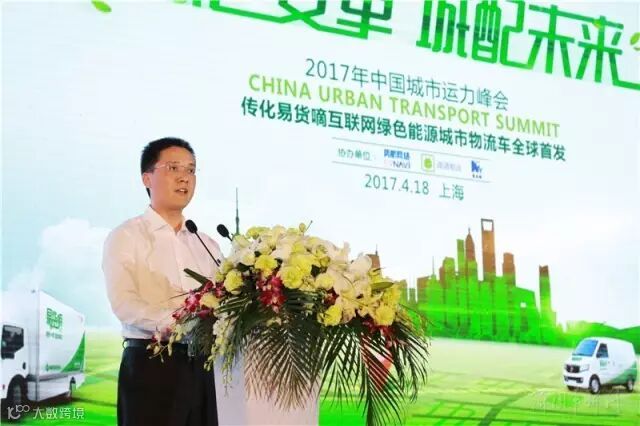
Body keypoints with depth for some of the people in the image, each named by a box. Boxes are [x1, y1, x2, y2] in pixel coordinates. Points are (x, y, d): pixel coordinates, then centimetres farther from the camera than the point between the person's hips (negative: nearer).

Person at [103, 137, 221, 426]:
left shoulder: (207, 245, 18)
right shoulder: (126, 237, 1)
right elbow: (124, 303, -13)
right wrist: (172, 322, -27)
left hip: (203, 364, 5)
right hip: (150, 363, -5)